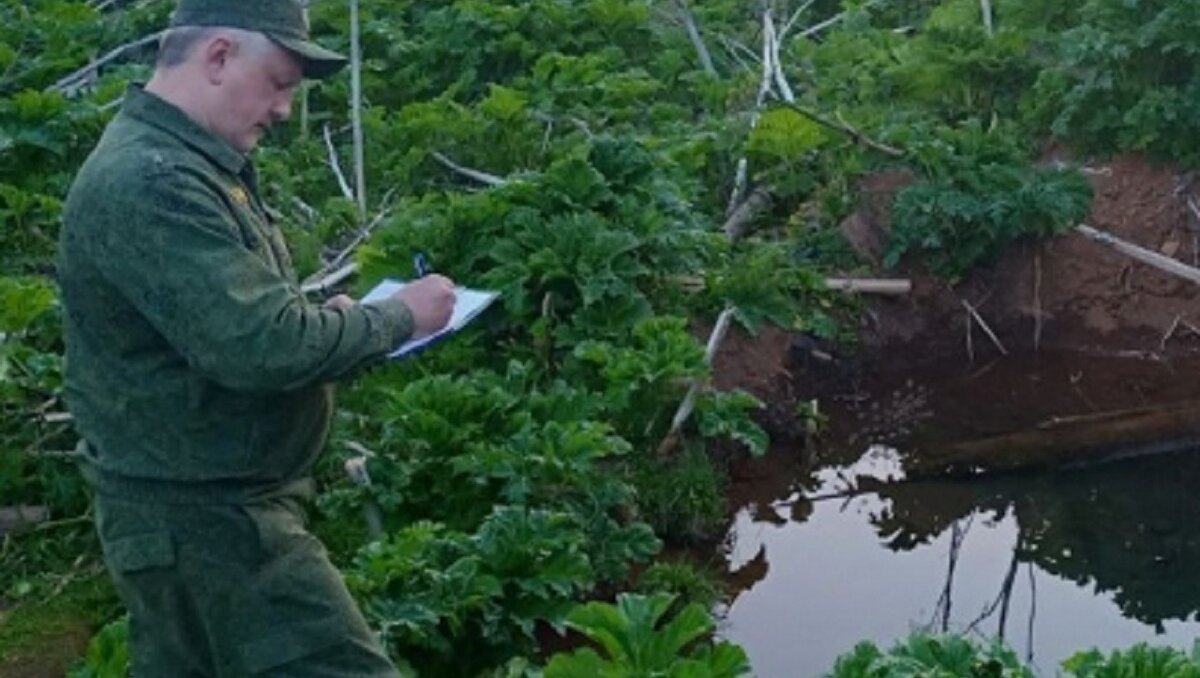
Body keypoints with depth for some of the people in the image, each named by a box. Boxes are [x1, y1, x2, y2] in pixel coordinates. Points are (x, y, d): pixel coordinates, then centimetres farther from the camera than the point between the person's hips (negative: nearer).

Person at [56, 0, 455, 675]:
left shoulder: (180, 165, 14)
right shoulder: (150, 181, -21)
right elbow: (259, 347, -28)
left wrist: (330, 318, 5)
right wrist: (397, 318, -14)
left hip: (195, 507, 11)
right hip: (206, 517, -11)